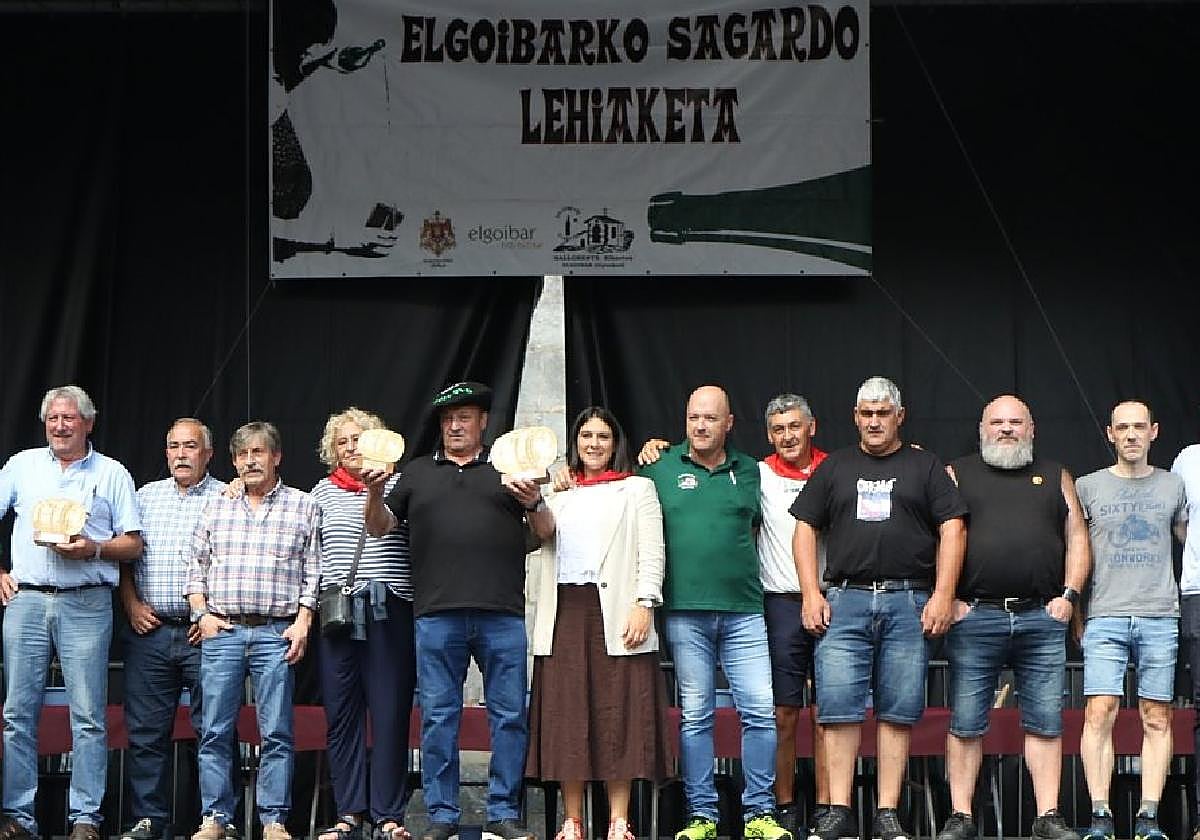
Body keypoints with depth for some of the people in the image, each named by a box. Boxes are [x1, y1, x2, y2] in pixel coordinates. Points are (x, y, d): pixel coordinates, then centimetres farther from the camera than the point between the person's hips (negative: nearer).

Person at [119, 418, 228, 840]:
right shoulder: (146, 496, 15)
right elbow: (124, 555, 14)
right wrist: (131, 604, 1)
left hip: (203, 632, -3)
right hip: (150, 631, 3)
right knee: (146, 730, 3)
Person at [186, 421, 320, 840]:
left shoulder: (303, 507, 8)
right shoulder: (216, 507, 15)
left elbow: (313, 573, 5)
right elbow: (196, 567, 15)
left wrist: (303, 622, -5)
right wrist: (201, 613, 2)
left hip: (277, 632, -2)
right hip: (221, 631, 2)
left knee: (276, 734, -2)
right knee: (215, 731, 0)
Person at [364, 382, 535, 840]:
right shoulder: (417, 472, 19)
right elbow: (379, 527, 16)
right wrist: (375, 492, -4)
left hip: (502, 614, -1)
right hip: (437, 615, 1)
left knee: (509, 715, 0)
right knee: (438, 718, 2)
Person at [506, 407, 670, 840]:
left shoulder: (637, 488, 13)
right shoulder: (561, 492, 21)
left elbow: (652, 552, 4)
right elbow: (543, 530, 1)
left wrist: (644, 604, -10)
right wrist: (532, 502, -21)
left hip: (615, 611, -3)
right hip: (565, 609, 3)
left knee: (618, 713, -6)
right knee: (566, 715, -1)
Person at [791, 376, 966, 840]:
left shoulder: (925, 467, 12)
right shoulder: (834, 467, 16)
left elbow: (952, 530, 5)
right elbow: (805, 528, 14)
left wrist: (942, 596, -5)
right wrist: (811, 594, 2)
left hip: (909, 604, -1)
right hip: (845, 600, 1)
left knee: (899, 711, -1)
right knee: (838, 707, -6)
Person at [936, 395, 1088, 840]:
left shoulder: (1056, 477, 17)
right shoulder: (957, 474, 10)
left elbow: (1077, 538, 14)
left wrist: (1068, 594, 1)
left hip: (1043, 619, 2)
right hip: (974, 616, -2)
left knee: (1045, 722, 1)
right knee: (965, 723, -1)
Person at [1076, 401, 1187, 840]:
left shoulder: (1173, 486, 13)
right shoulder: (1088, 487, 10)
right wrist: (1075, 610, 8)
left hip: (1160, 617, 1)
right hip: (1105, 617, -1)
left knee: (1157, 718, -1)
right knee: (1099, 713, -10)